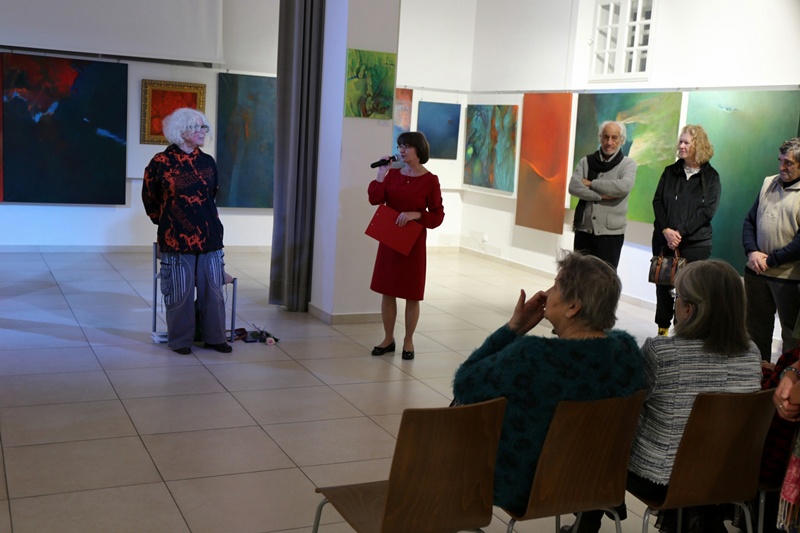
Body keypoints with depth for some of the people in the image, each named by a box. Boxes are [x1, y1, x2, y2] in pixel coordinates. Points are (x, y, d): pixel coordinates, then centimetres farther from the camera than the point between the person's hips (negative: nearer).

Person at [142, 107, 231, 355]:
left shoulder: (207, 162, 6)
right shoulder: (161, 162, -5)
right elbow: (150, 198, 8)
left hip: (209, 235, 4)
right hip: (176, 238, -4)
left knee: (213, 289, 6)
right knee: (180, 292, 3)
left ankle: (214, 337, 18)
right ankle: (180, 340, 17)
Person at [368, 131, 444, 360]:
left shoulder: (430, 180, -8)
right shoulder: (393, 174, 4)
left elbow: (438, 215, -6)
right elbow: (375, 199, -6)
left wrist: (415, 215, -20)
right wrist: (381, 174, -14)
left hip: (413, 242, -4)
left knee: (411, 295, 5)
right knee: (387, 291, 9)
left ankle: (408, 341, 19)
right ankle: (388, 339, 22)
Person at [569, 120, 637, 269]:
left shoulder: (628, 164, 2)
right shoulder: (586, 161, 8)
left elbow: (623, 187, -18)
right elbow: (573, 187, -7)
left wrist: (591, 183, -11)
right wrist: (601, 196, -15)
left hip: (611, 232, -2)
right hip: (584, 230, 3)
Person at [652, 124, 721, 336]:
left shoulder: (711, 177, 0)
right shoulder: (670, 172, 9)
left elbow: (707, 210, -7)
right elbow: (657, 201, 3)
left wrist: (680, 232, -15)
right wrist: (666, 230, -12)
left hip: (695, 243, -3)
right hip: (664, 239, 3)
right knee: (663, 285, 7)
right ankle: (662, 329, 20)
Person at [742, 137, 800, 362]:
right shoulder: (769, 183, 9)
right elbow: (750, 220, 10)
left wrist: (770, 260, -15)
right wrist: (752, 252, -5)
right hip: (756, 271, 6)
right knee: (755, 329, 16)